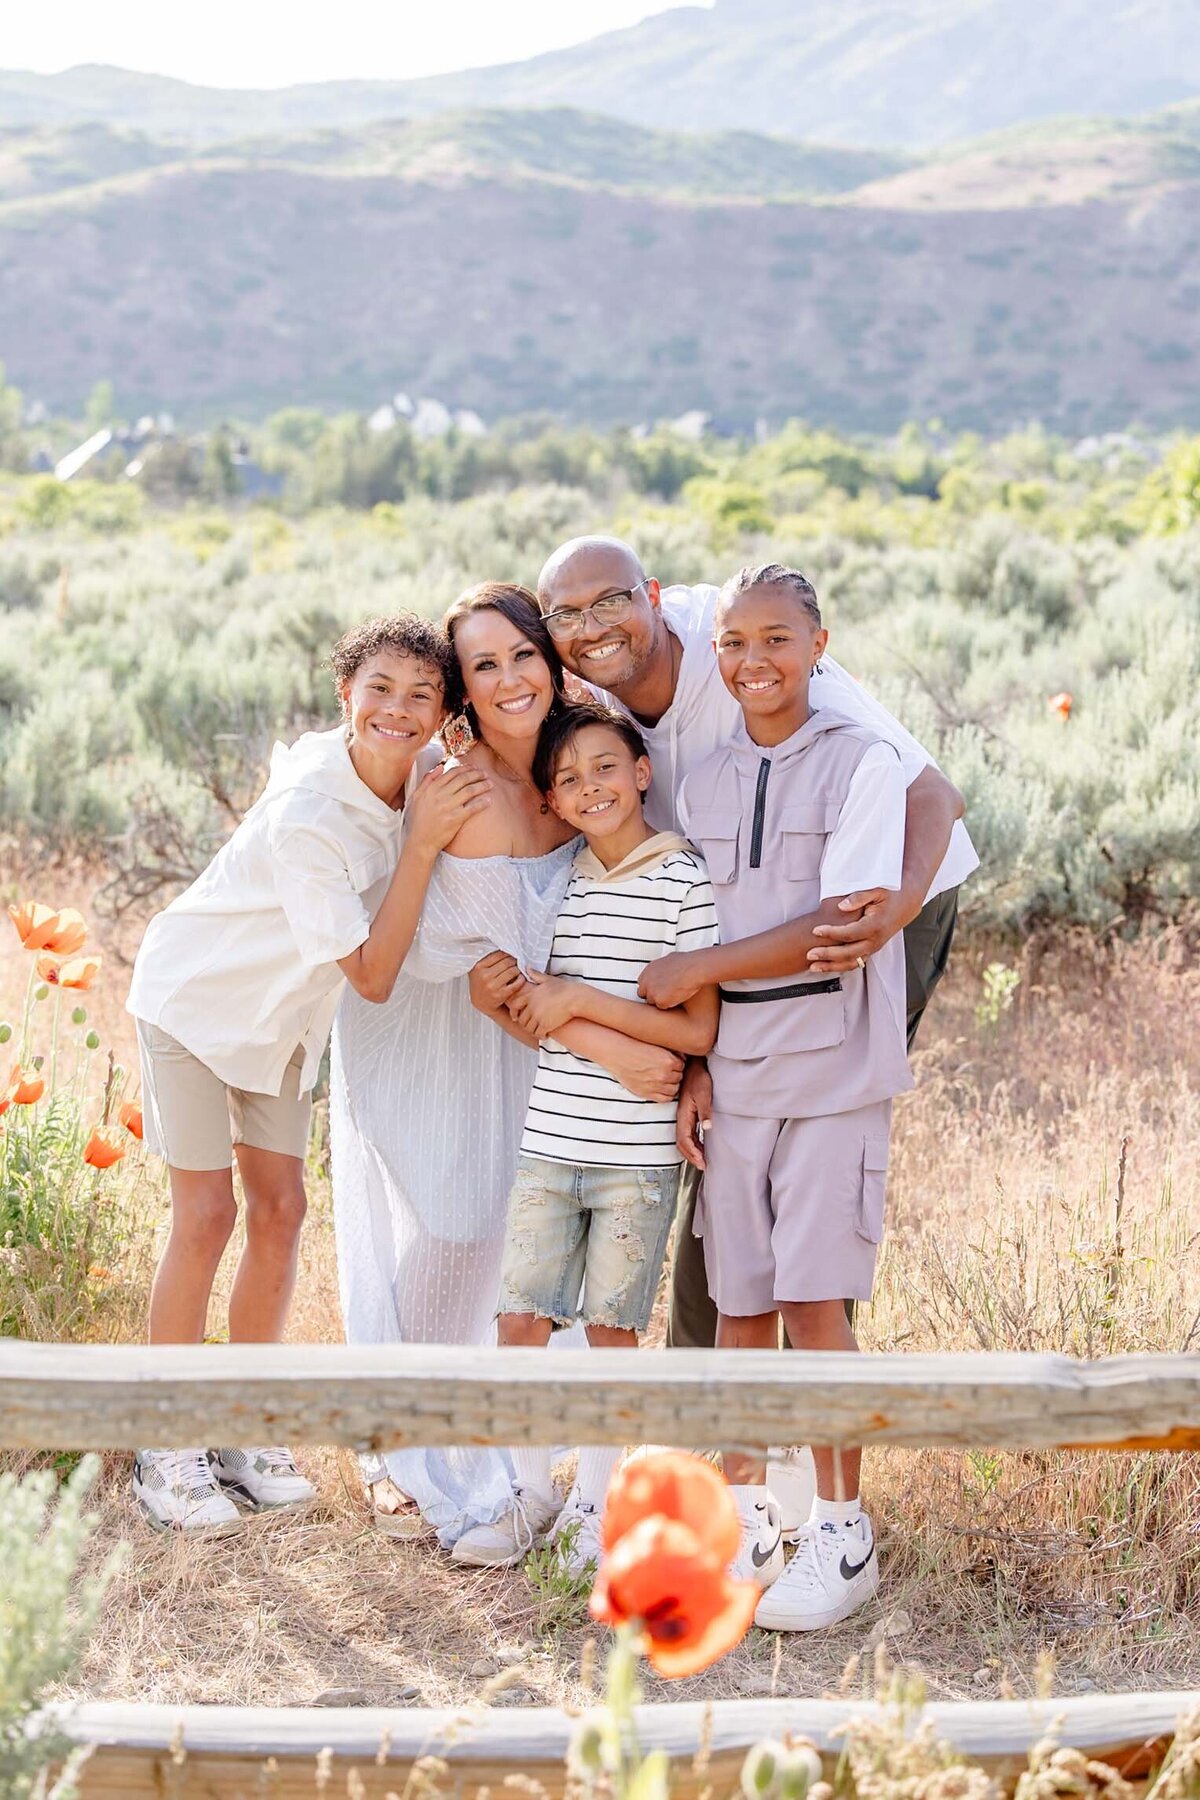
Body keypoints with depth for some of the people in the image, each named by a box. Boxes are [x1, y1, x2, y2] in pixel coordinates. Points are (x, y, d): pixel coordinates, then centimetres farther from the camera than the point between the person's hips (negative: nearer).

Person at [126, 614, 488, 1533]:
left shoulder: (419, 776, -13)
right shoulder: (308, 815, -34)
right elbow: (373, 974, -31)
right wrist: (423, 843, -36)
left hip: (280, 1012, 7)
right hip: (196, 997, -7)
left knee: (280, 1210, 5)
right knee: (207, 1215, -7)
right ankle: (166, 1448, 5)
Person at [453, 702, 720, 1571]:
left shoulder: (684, 879, -7)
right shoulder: (558, 879, 9)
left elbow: (699, 1029, -12)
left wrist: (582, 1000, -15)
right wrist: (523, 1004, -4)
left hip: (638, 1151, -4)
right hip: (549, 1141, 4)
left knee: (612, 1327, 6)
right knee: (522, 1319, 4)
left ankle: (595, 1501, 21)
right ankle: (530, 1491, 22)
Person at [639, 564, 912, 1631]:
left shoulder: (863, 763, -5)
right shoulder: (702, 786, 12)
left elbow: (848, 924, -14)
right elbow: (690, 951, 13)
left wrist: (699, 971, -11)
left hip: (833, 1074, -4)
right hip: (732, 1078, 4)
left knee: (813, 1301, -7)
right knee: (738, 1303, 7)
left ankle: (841, 1532, 4)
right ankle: (742, 1513, 19)